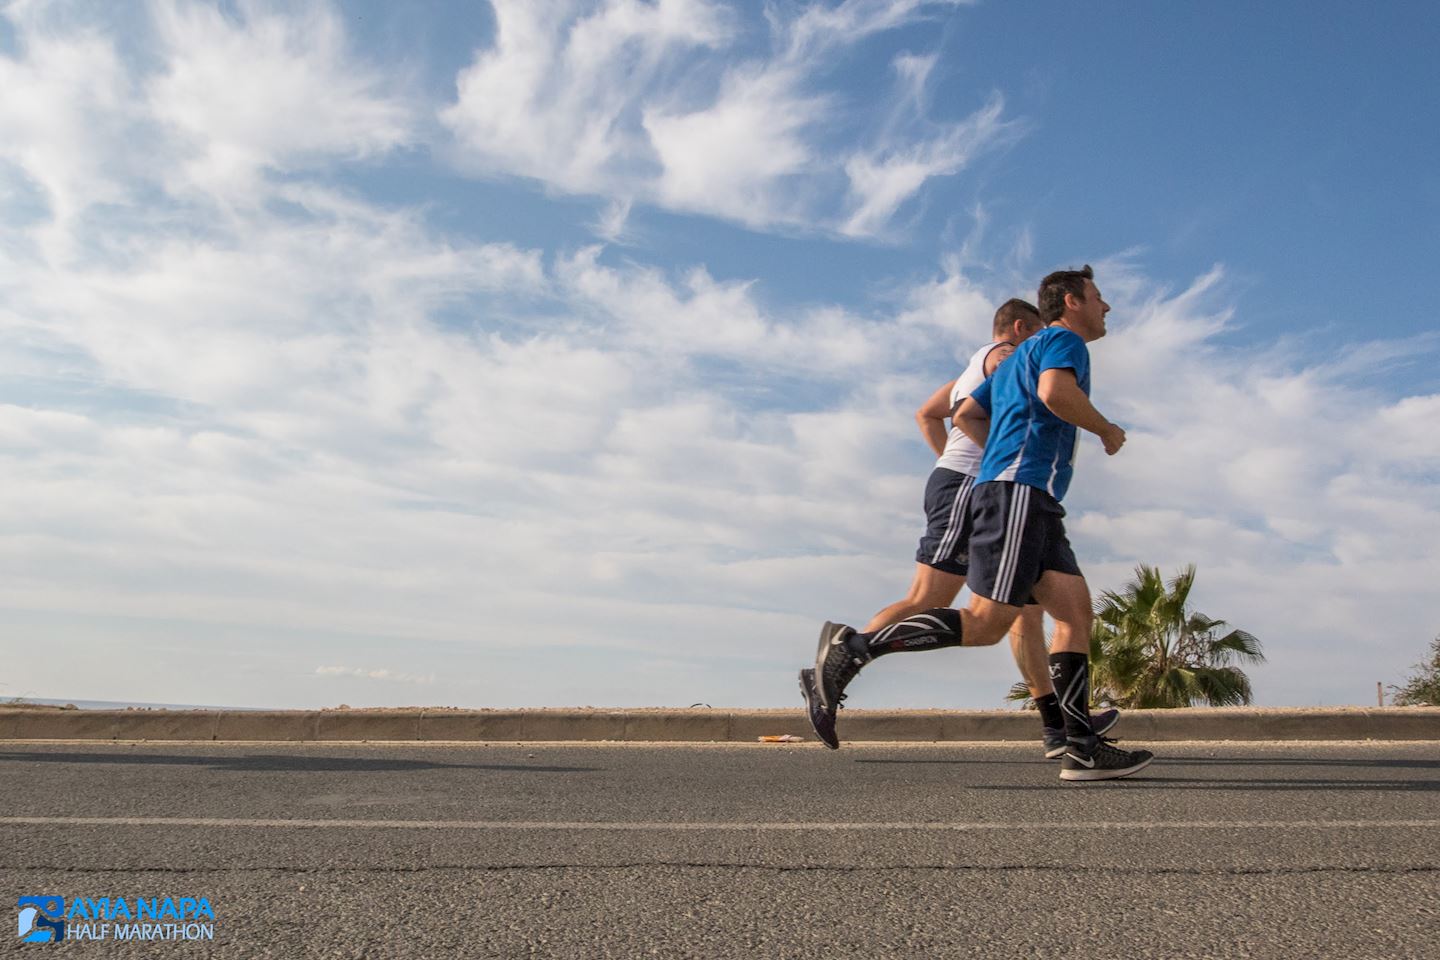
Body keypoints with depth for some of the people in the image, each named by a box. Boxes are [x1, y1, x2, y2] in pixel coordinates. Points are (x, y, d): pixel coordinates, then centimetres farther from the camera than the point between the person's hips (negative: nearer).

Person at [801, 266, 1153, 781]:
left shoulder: (1018, 356, 31)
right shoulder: (1064, 339, 3)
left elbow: (966, 414, 30)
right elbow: (1056, 392, -19)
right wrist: (1106, 429, -4)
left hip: (1033, 505, 10)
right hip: (1019, 491, -10)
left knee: (1076, 612, 2)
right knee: (987, 622, -16)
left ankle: (1083, 748, -1)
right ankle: (852, 647, -17)